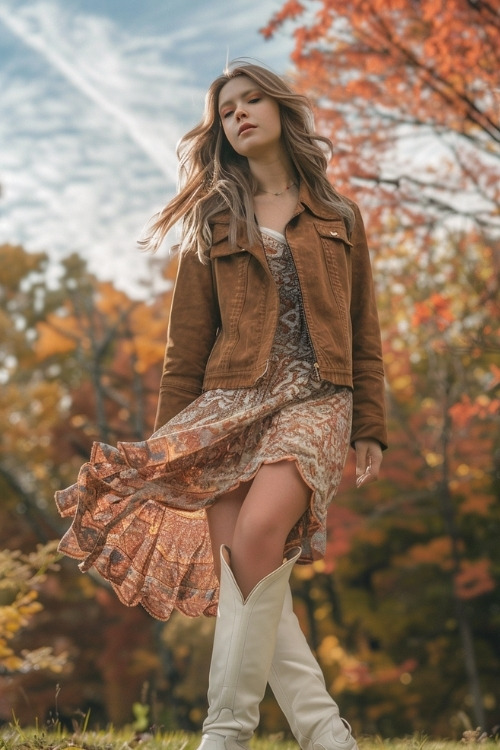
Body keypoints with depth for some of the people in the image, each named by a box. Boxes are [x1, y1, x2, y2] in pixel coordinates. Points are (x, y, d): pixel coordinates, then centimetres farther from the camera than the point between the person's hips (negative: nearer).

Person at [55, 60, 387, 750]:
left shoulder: (339, 219, 17)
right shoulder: (214, 224, 17)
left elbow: (363, 331, 15)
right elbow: (187, 343, 13)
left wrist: (370, 428, 8)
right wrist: (170, 443, 8)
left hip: (314, 398, -2)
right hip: (231, 400, 2)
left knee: (258, 533, -27)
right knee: (238, 563, -14)